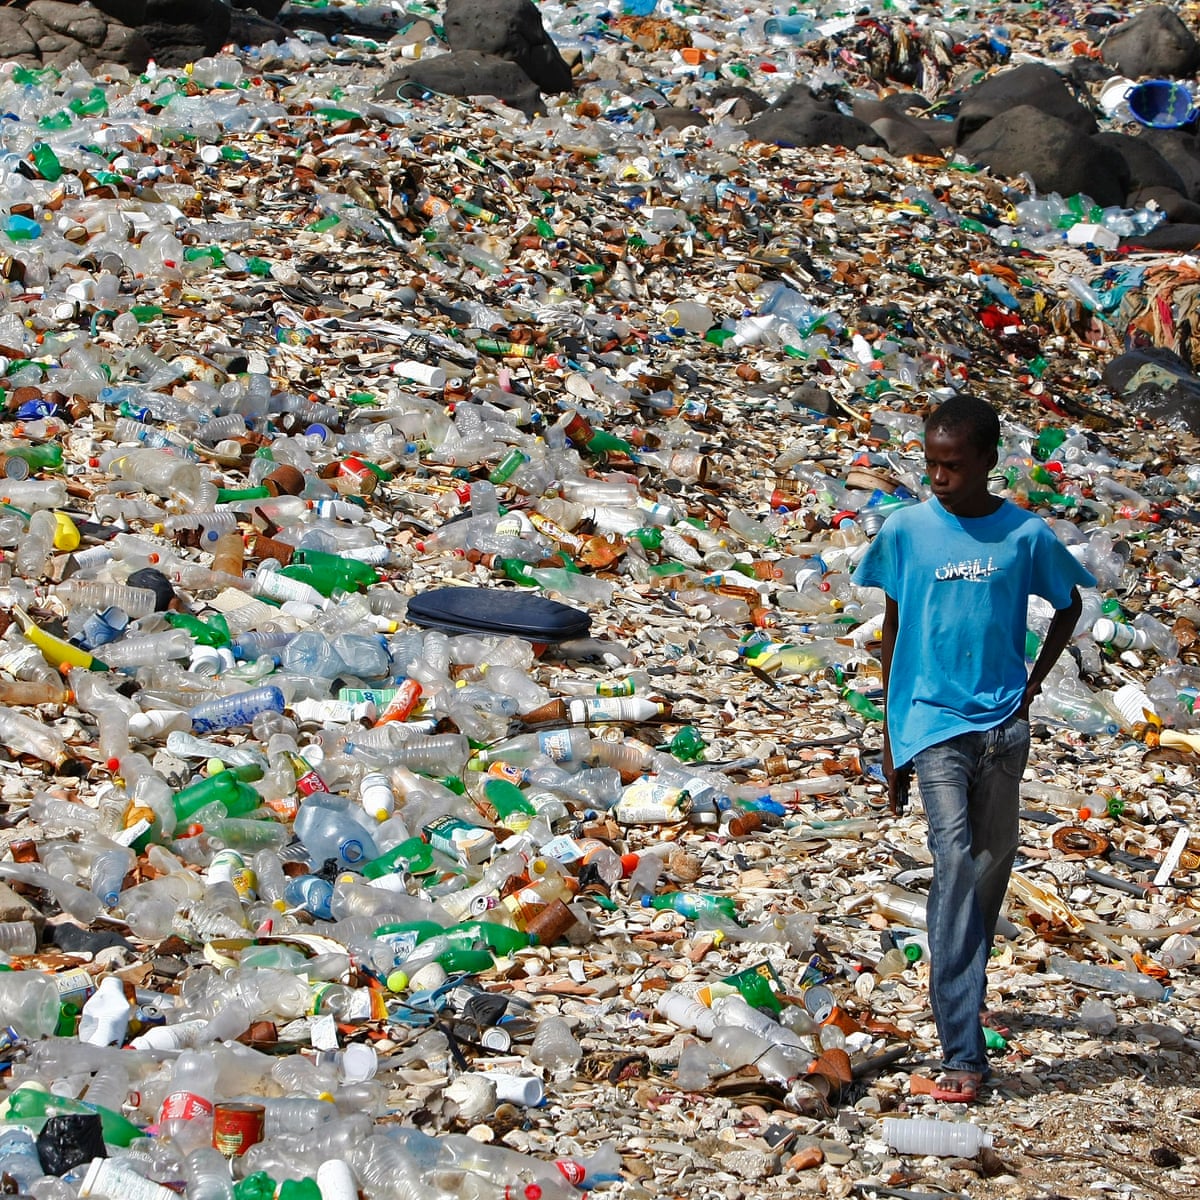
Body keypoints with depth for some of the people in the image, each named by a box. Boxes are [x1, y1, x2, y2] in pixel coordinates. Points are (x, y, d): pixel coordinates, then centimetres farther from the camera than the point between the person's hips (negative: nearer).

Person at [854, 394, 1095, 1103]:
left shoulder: (1026, 535, 0)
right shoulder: (906, 530, -1)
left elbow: (1069, 607, 17)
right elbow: (893, 632, 8)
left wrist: (1033, 685, 6)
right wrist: (891, 743, 9)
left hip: (1003, 724, 2)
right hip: (932, 722, -2)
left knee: (993, 864, 9)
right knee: (955, 861, -16)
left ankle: (964, 986, 37)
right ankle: (962, 1054, -22)